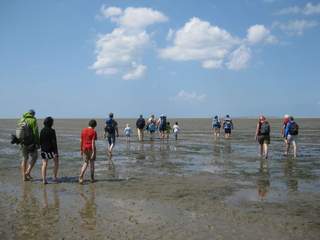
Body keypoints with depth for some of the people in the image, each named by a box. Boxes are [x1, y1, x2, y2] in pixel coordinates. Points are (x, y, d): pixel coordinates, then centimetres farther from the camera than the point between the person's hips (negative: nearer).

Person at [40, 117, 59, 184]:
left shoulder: (42, 131, 3)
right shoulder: (52, 131, -15)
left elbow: (40, 141, 10)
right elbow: (54, 142, -17)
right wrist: (56, 152, -16)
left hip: (43, 149, 5)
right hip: (51, 149, -5)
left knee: (44, 164, 6)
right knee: (56, 162, 15)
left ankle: (44, 179, 2)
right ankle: (54, 177, 15)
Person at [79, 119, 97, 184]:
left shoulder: (83, 130, 5)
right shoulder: (93, 132, -10)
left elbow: (81, 141, 7)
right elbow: (93, 142, -16)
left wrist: (81, 150, 14)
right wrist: (93, 152, -15)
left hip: (85, 149, 4)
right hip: (91, 149, -4)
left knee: (85, 163, 13)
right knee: (91, 163, 10)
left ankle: (81, 177, -6)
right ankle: (92, 178, 18)